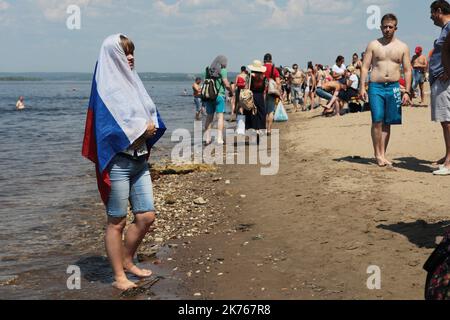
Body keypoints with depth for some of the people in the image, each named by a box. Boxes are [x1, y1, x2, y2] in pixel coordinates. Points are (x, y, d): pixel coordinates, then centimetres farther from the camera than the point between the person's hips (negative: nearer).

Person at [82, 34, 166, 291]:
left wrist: (151, 127, -7)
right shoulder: (106, 89, -10)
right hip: (118, 162, -7)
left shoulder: (133, 82, 13)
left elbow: (151, 114, 15)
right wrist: (140, 129, -14)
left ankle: (127, 261, 29)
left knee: (147, 216, 9)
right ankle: (119, 277, 14)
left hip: (140, 160, 8)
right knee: (117, 221, 2)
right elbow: (106, 127, -19)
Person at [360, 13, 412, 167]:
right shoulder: (373, 45, 6)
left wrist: (407, 92, -1)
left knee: (387, 123, 5)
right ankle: (378, 154, 0)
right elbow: (365, 67, 3)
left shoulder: (402, 47, 9)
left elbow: (408, 70, 8)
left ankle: (383, 154, 11)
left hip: (393, 87, 2)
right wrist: (362, 87, -7)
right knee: (377, 121, -9)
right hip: (376, 87, -2)